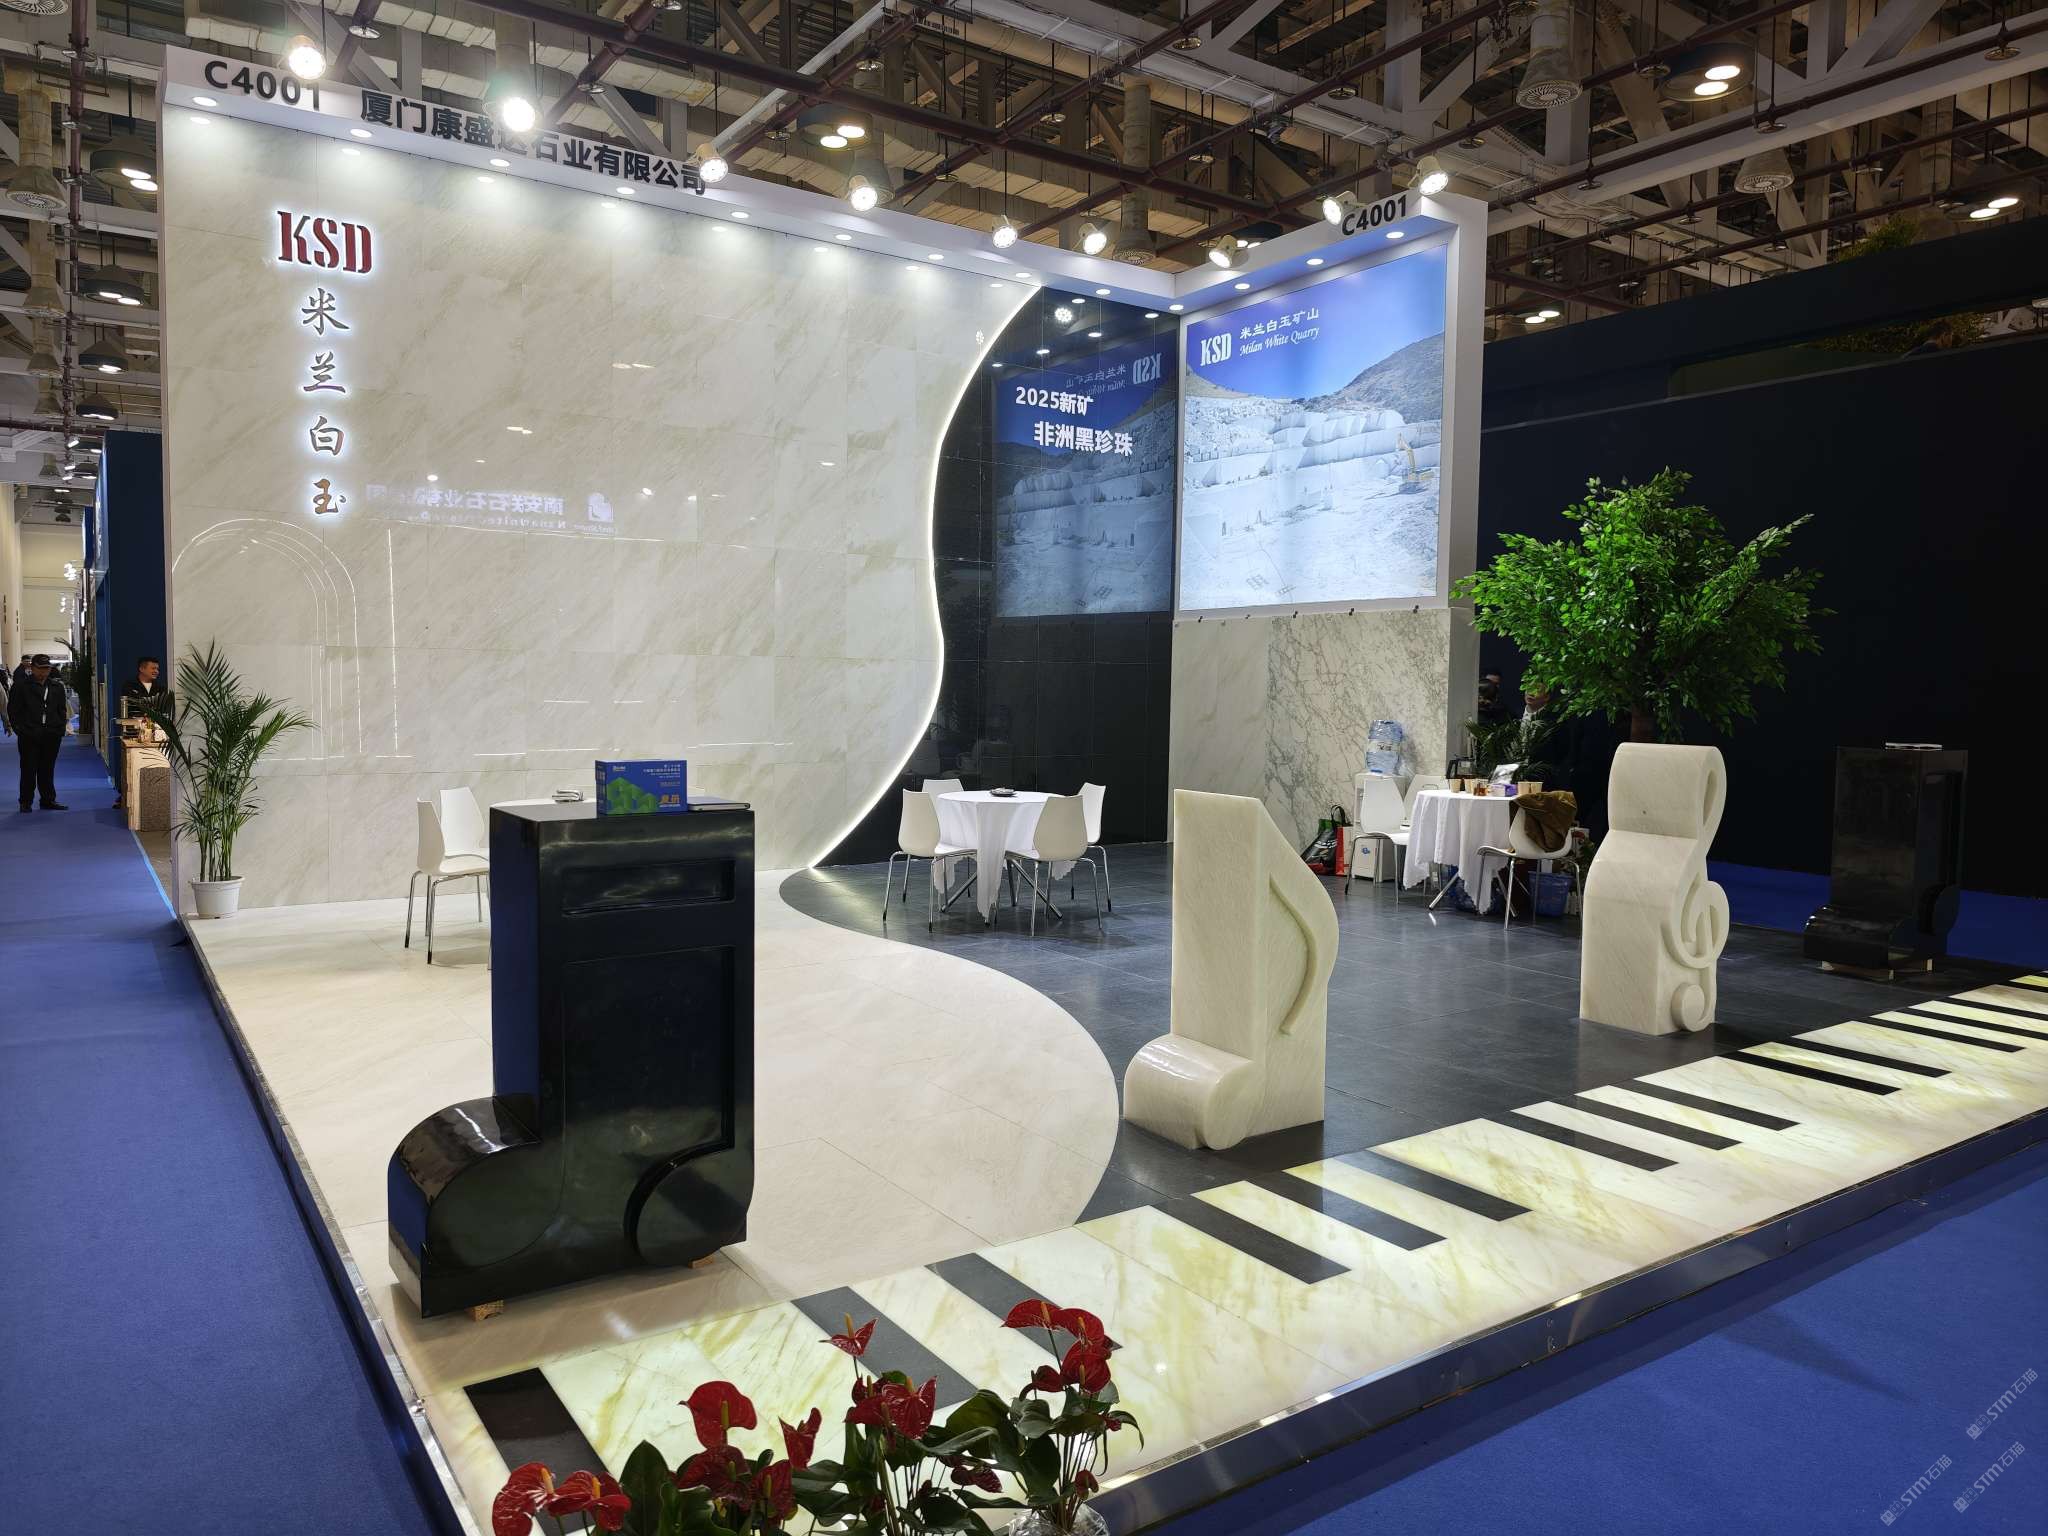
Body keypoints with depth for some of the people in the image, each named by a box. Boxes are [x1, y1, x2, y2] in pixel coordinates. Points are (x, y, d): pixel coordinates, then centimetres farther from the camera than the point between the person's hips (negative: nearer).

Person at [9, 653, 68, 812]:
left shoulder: (57, 687, 12)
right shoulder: (21, 687, 1)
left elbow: (62, 711, 16)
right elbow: (13, 711, 2)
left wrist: (60, 729, 5)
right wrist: (21, 730, -6)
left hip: (51, 736, 3)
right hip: (29, 736, -3)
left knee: (48, 769, 8)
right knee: (29, 769, 0)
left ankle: (48, 800, 15)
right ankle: (26, 801, 7)